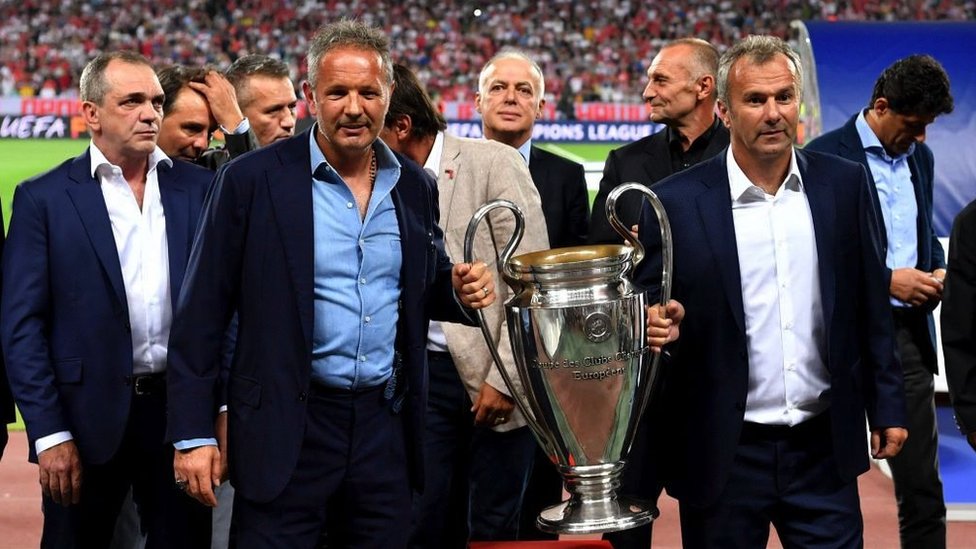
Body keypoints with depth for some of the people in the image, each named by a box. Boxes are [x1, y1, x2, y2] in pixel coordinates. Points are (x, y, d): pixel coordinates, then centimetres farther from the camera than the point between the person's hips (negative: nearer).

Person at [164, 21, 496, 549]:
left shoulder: (414, 186, 7)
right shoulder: (251, 180, -6)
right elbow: (200, 317, -6)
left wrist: (460, 291, -3)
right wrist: (193, 435, -10)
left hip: (387, 426, 4)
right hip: (287, 430, -4)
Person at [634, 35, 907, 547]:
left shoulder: (844, 185, 2)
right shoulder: (676, 202, -6)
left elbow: (870, 307, 8)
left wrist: (887, 406, 8)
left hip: (824, 449, 2)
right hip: (723, 454, -2)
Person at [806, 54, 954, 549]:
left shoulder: (919, 157, 12)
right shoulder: (826, 156, -9)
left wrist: (935, 271, 3)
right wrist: (886, 280, -17)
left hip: (909, 333, 6)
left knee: (921, 485, 6)